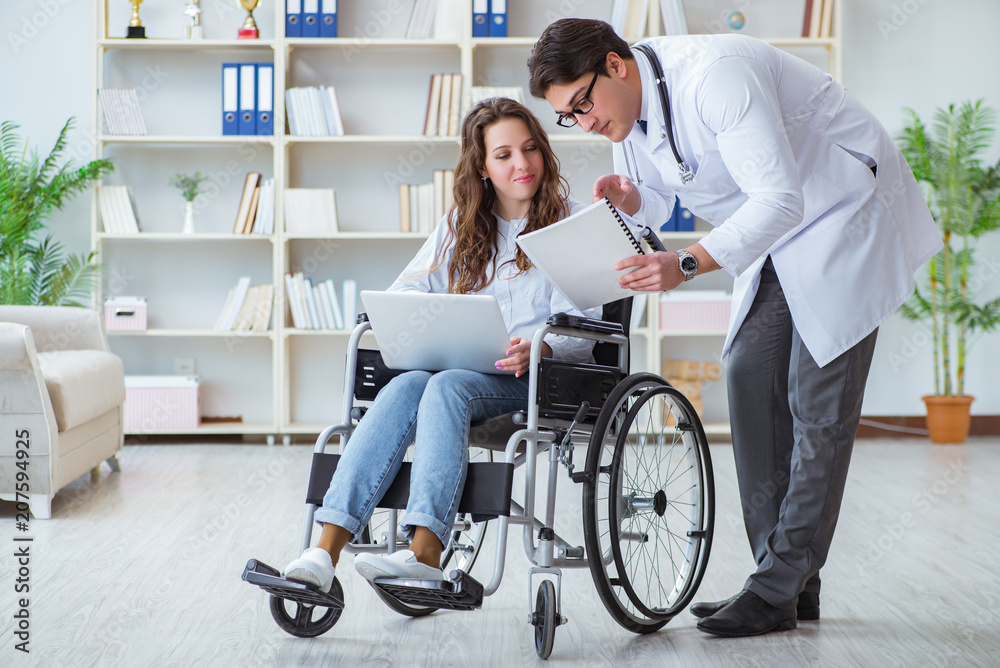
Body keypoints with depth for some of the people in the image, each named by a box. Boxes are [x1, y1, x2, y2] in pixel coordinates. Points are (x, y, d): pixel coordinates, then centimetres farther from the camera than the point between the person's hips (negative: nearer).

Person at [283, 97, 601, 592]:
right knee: (404, 387, -30)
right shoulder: (461, 225, 21)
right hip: (463, 368, 4)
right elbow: (409, 289, 16)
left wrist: (537, 347, -25)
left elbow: (581, 330, -3)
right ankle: (326, 551, -42)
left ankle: (425, 552, -49)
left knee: (446, 386, -35)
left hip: (540, 377, -4)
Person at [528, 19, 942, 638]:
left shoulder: (716, 75, -30)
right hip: (779, 239, 9)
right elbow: (657, 201, 10)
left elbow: (779, 200, -35)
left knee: (817, 404, -9)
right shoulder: (628, 106, -2)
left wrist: (687, 264, -43)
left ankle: (778, 591, -6)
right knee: (751, 378, 1)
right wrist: (630, 199, -14)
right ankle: (789, 580, 5)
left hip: (846, 215, -9)